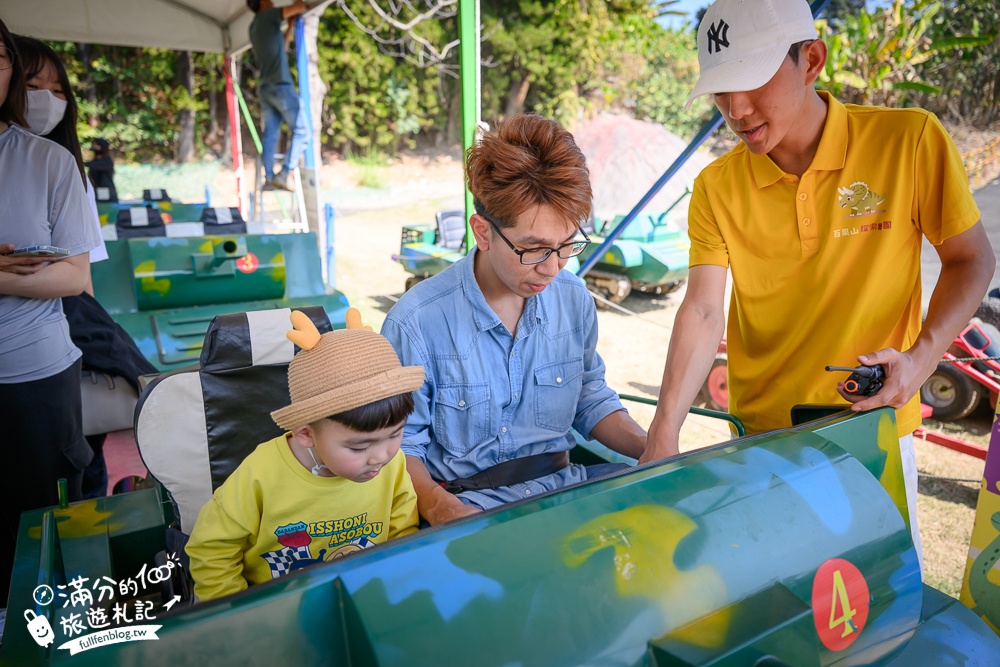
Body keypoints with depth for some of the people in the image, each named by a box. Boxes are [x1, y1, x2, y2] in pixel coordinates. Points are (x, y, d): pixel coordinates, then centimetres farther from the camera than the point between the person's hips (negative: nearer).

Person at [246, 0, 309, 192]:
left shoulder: (254, 26, 23)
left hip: (266, 87, 8)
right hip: (280, 84, -8)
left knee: (270, 135, 4)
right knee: (301, 131, -7)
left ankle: (269, 178, -2)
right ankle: (284, 174, -17)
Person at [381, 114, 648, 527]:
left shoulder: (575, 300, 0)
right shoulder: (417, 322, -16)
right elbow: (400, 444, -7)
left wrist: (653, 449, -2)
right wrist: (441, 508, -26)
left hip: (561, 483, 5)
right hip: (466, 502, -4)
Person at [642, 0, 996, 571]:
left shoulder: (911, 140, -10)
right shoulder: (717, 187, -7)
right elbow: (703, 310, -15)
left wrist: (924, 356, -17)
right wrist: (665, 431, -25)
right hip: (759, 436, 1)